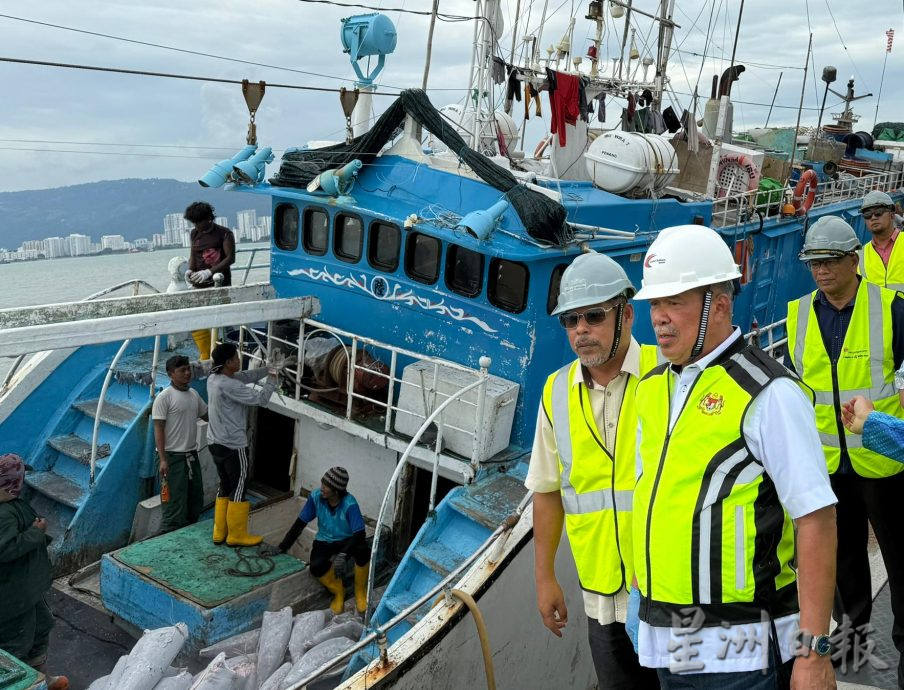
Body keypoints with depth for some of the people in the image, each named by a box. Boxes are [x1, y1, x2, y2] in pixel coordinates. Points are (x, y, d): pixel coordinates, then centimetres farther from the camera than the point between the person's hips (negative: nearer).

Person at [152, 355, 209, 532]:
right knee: (175, 503, -5)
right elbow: (158, 429, -13)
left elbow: (208, 416, 20)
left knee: (195, 501, 14)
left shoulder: (193, 394, 9)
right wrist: (163, 460, -18)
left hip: (191, 455, 7)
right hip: (173, 457, -7)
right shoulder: (164, 397, -12)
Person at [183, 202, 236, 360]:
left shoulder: (224, 234, -4)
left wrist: (209, 272, -18)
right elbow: (193, 255, 20)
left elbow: (230, 258, -9)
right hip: (199, 286, 5)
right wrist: (190, 270, -2)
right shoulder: (195, 234, 13)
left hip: (219, 285, -5)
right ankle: (206, 356, 12)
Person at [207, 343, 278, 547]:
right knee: (238, 488, 3)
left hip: (216, 443, 9)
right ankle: (237, 535, 12)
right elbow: (259, 398, -22)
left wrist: (268, 369, 9)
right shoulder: (229, 386, -24)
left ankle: (219, 533, 23)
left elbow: (245, 377, 16)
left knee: (225, 487, 18)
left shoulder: (214, 378, 5)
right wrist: (272, 379, -6)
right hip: (233, 445, -9)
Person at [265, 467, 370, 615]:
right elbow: (300, 523, -7)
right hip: (324, 541, 3)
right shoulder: (316, 497, -17)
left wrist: (343, 554, -40)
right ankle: (338, 591, 3)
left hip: (346, 540, -2)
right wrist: (281, 547, -7)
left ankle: (360, 591, -7)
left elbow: (359, 534, -30)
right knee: (316, 566, -30)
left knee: (362, 551, -37)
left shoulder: (349, 504, -27)